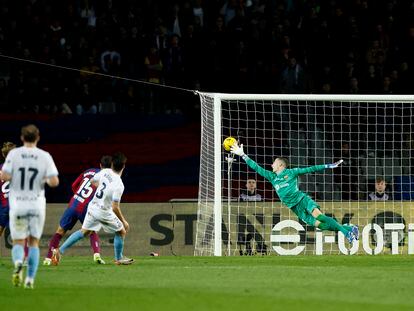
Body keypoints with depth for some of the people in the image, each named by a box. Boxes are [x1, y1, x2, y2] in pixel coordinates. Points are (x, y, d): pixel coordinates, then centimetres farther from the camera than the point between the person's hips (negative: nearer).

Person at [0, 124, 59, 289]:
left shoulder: (14, 154, -6)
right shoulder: (45, 156, -4)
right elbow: (54, 181, -11)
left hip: (18, 205, -1)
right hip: (37, 205, 1)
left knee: (18, 243, 8)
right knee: (33, 243, 15)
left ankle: (18, 263, -24)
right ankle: (30, 279, 6)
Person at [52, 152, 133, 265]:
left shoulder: (105, 172, -7)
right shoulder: (119, 185, -26)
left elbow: (93, 181, 14)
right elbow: (115, 208, -25)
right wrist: (124, 221, -14)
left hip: (92, 207, 6)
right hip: (104, 212, -6)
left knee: (84, 232, 20)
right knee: (121, 232, 14)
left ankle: (60, 250, 14)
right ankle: (119, 259, 27)